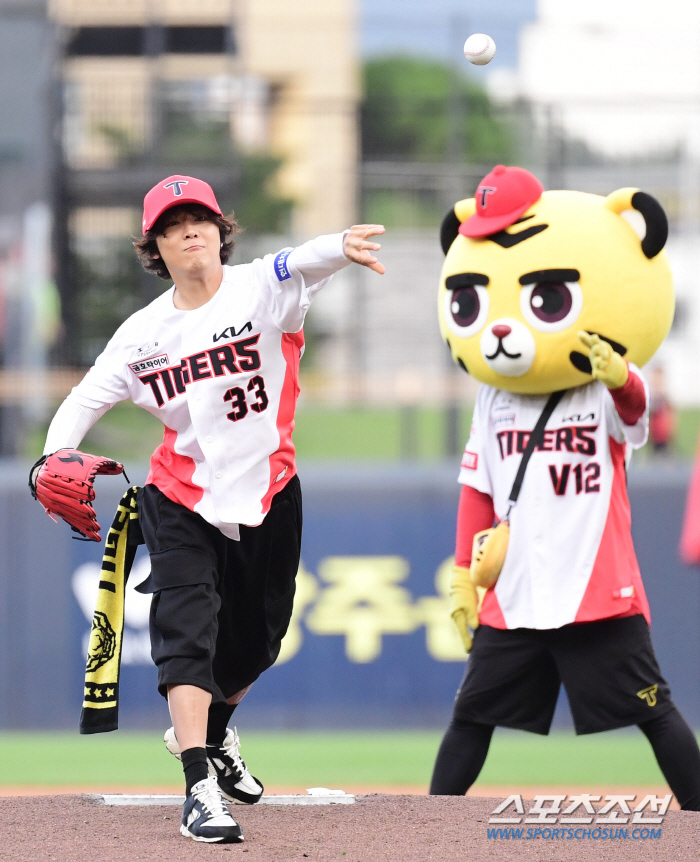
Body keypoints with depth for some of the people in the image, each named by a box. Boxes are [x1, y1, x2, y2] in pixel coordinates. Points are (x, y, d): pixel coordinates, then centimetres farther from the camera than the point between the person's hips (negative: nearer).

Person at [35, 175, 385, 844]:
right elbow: (86, 399, 0)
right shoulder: (143, 333, -4)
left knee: (254, 642, 15)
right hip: (182, 500, 0)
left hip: (268, 497, 1)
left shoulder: (262, 289, -13)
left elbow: (303, 265, -35)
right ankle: (200, 788, -22)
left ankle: (210, 730, 46)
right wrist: (55, 457, -20)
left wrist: (341, 247, -59)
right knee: (187, 631, -18)